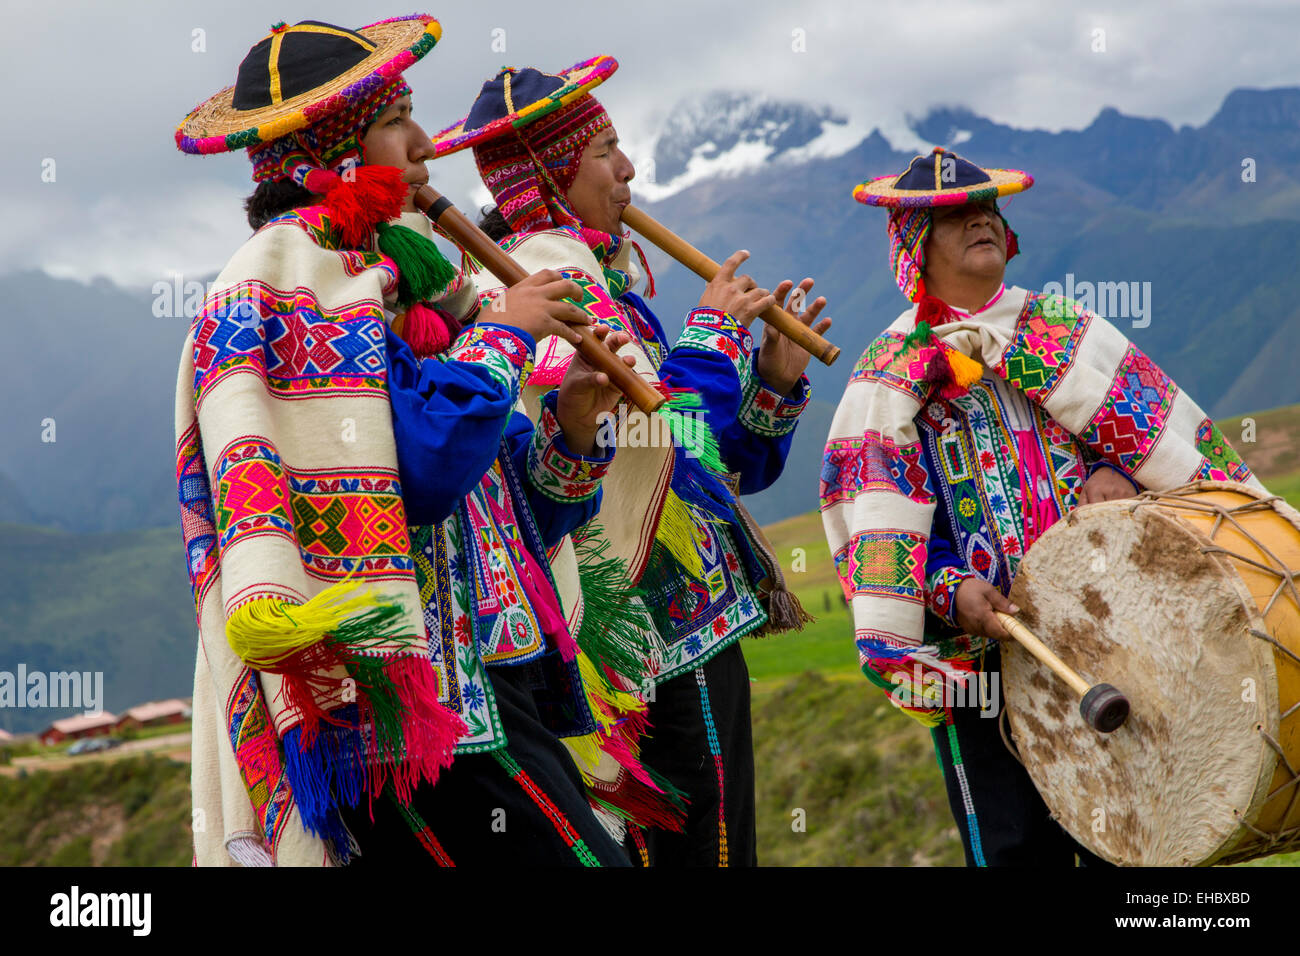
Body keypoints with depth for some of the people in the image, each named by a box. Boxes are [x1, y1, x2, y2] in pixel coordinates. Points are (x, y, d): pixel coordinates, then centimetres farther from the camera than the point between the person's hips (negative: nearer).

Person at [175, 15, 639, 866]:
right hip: (420, 702, -10)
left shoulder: (392, 283, 20)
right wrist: (502, 334, -9)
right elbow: (415, 466, -22)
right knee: (580, 855, -13)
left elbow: (522, 514, 20)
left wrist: (571, 427, 1)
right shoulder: (294, 279, -8)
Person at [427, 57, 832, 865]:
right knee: (701, 848, -7)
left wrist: (775, 378, 6)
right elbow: (656, 434, -23)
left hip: (694, 618, 10)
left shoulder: (597, 271, 18)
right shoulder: (552, 277, -12)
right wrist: (713, 330, -9)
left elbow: (720, 458, 21)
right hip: (668, 626, -10)